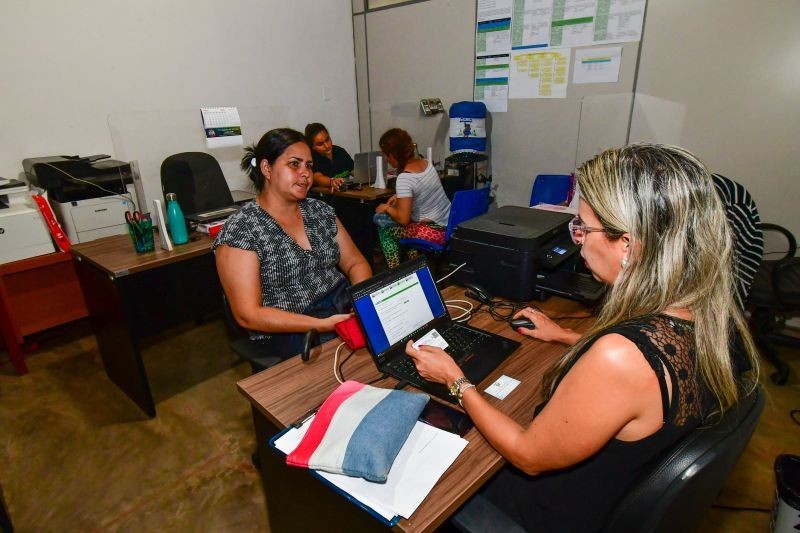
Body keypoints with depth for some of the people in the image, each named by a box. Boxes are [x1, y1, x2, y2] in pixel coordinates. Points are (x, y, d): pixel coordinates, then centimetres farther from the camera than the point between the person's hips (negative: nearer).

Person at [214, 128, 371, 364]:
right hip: (290, 333, -6)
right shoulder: (239, 230, -10)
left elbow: (355, 263, 11)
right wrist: (322, 325, -21)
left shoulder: (320, 210, 9)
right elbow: (249, 315, -14)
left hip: (346, 308, 6)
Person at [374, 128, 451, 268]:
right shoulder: (426, 163, 2)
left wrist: (387, 208, -4)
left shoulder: (404, 178, -22)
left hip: (435, 232, -8)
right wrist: (399, 197, 16)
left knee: (384, 229, 8)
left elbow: (403, 219, -22)